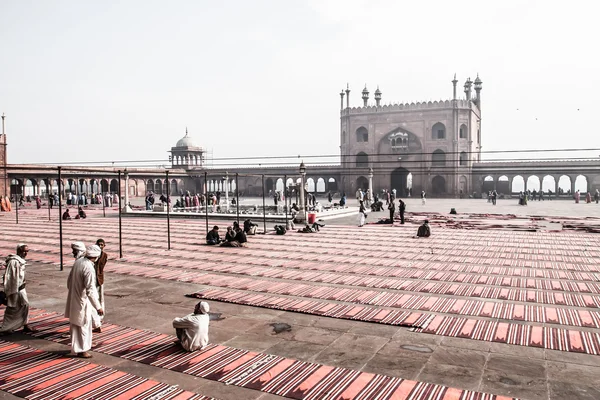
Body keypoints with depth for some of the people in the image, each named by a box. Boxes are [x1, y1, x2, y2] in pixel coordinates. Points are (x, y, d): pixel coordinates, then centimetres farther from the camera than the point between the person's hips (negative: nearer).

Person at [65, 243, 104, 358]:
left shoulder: (78, 261, -1)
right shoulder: (89, 268, -26)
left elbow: (69, 280, 11)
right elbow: (90, 290, -27)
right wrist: (98, 307, -22)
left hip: (73, 299, 8)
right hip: (82, 301, -8)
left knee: (75, 325, 21)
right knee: (83, 325, 8)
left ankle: (76, 348, 37)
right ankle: (82, 350, 21)